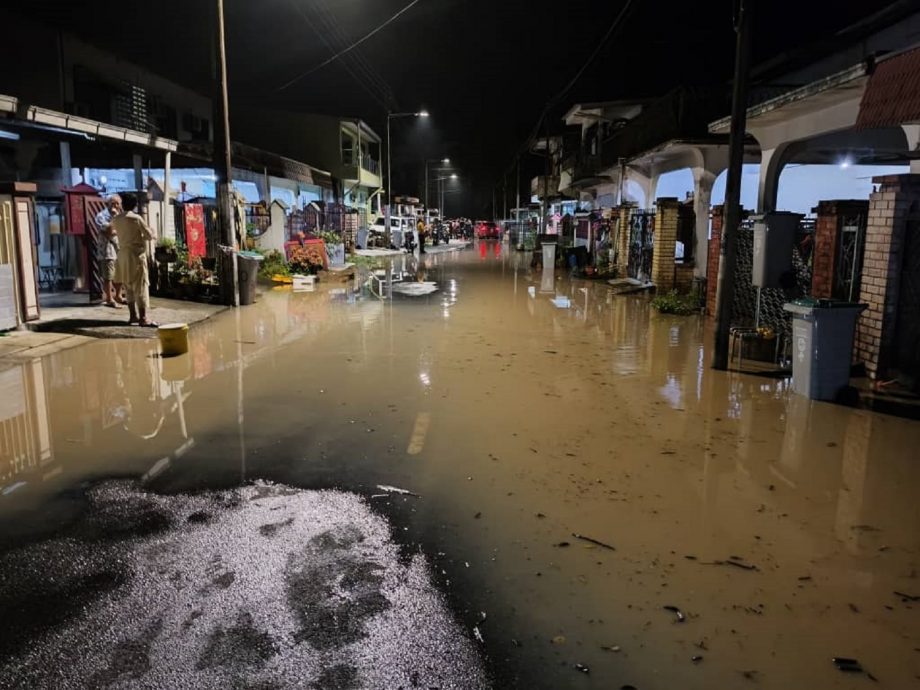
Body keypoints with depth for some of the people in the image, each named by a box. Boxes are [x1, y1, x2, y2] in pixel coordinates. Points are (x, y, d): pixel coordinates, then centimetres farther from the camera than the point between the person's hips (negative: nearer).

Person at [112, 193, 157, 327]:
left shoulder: (116, 220, 7)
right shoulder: (136, 218, -12)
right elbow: (149, 235, -10)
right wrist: (142, 236, 12)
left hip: (123, 255, 7)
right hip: (136, 255, -7)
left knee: (129, 286, 14)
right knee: (141, 286, -7)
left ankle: (133, 315, 17)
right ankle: (143, 318, -12)